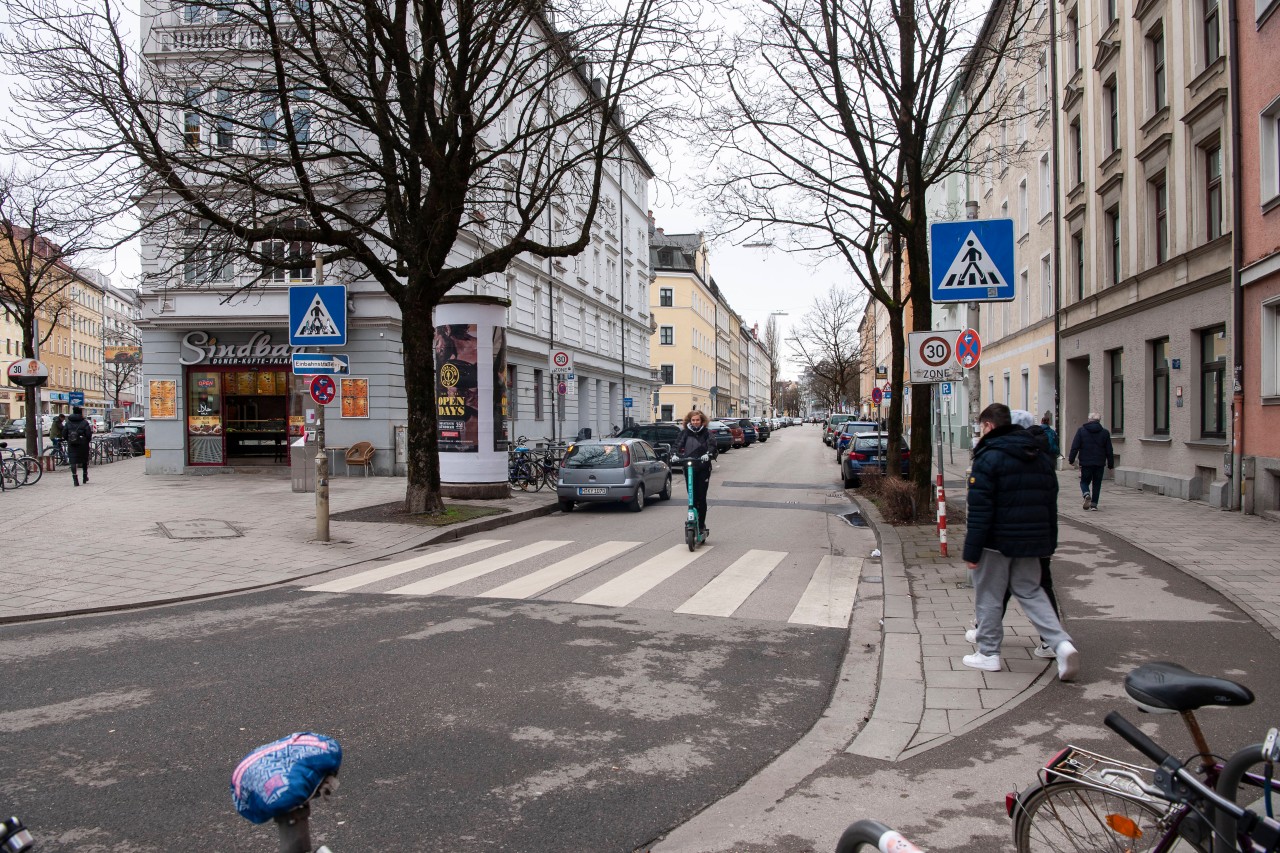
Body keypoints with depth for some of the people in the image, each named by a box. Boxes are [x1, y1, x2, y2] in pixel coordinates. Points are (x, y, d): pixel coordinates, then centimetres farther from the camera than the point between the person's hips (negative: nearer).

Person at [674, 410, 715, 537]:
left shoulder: (707, 433, 3)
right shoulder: (684, 433, 8)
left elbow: (712, 444, -12)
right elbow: (677, 444, -1)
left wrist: (708, 454, -33)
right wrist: (674, 453, -22)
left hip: (703, 469, -2)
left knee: (701, 498, -4)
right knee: (692, 498, 1)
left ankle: (702, 525, 5)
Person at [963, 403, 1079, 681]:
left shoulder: (988, 457, -14)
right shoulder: (1041, 457, 11)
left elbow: (979, 509, -17)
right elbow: (1051, 504, 15)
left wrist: (971, 550, -14)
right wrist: (1050, 543, 20)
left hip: (996, 542, -6)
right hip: (1031, 541, 7)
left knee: (989, 596, 7)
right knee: (1031, 592, 16)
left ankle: (988, 653, 14)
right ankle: (1061, 643, 0)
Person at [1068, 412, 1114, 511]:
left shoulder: (1081, 430, -2)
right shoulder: (1105, 432, 4)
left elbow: (1075, 447, -5)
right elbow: (1109, 450, 6)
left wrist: (1071, 459, 3)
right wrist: (1111, 465, 12)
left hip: (1085, 462, -1)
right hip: (1100, 463, 1)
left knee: (1084, 481, 10)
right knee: (1097, 484, 11)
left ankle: (1086, 494, -19)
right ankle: (1094, 503, 7)